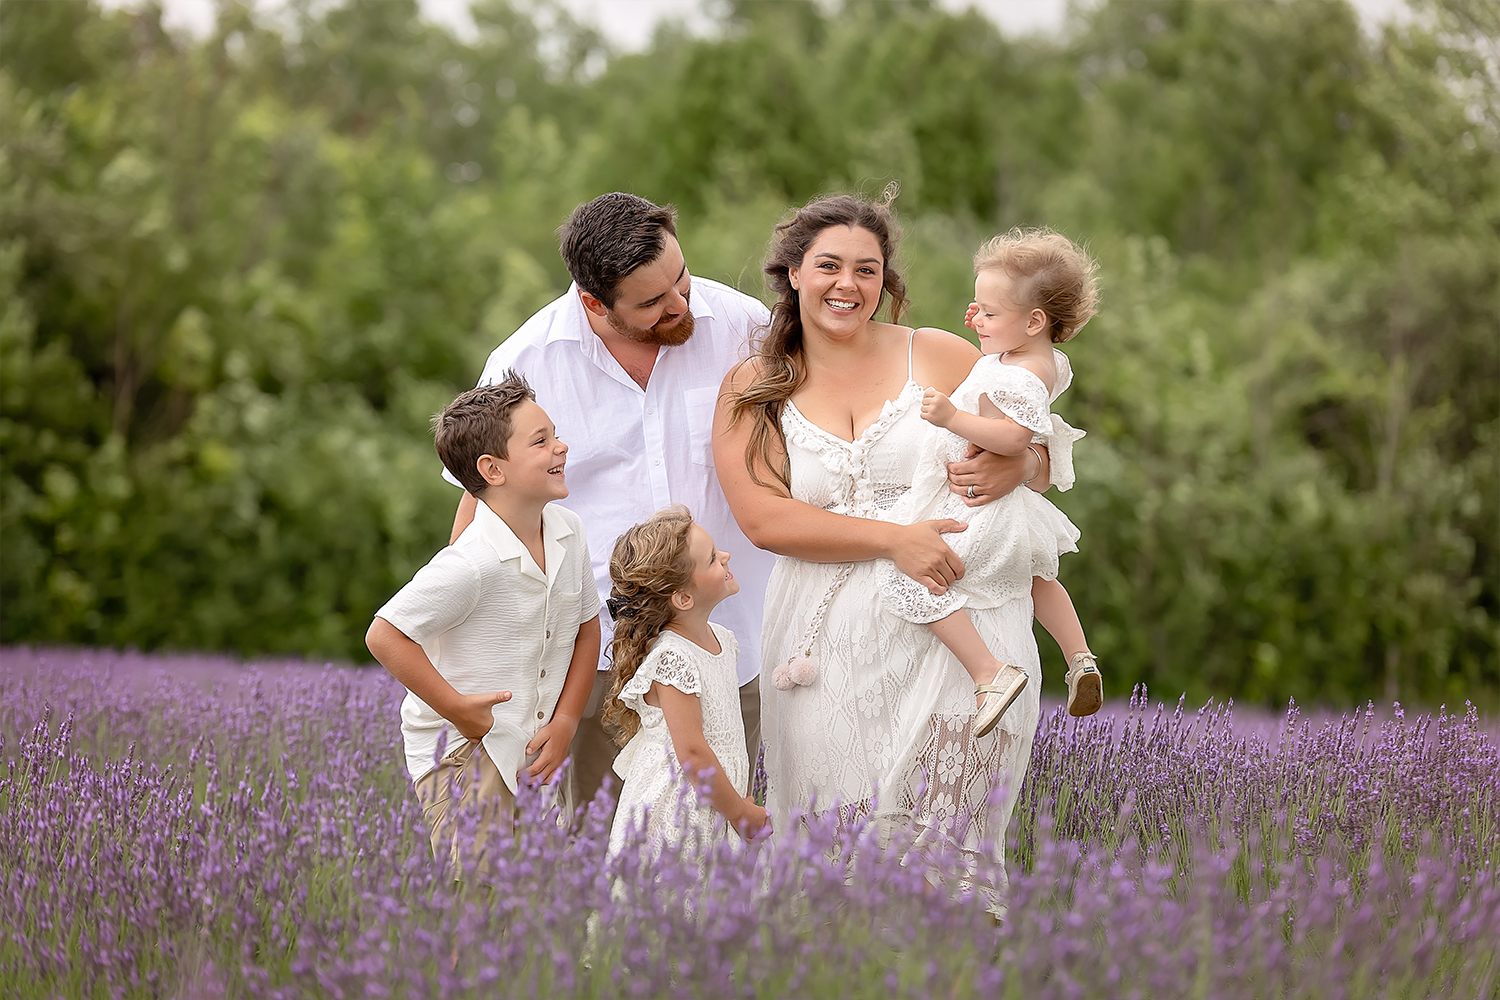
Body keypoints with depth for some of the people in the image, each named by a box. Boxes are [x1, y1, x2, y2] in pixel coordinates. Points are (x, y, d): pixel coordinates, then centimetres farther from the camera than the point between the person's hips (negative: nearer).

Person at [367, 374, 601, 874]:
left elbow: (586, 626, 12)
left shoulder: (569, 533, -1)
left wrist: (566, 720, 3)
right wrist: (458, 709, -18)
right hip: (463, 757, -7)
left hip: (534, 756, 7)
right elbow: (385, 635, -23)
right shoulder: (472, 564, -24)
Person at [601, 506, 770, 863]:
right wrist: (740, 813, -12)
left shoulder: (721, 640, 8)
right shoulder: (672, 658, -20)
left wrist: (742, 797, 18)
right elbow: (691, 753, -20)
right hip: (670, 816, -8)